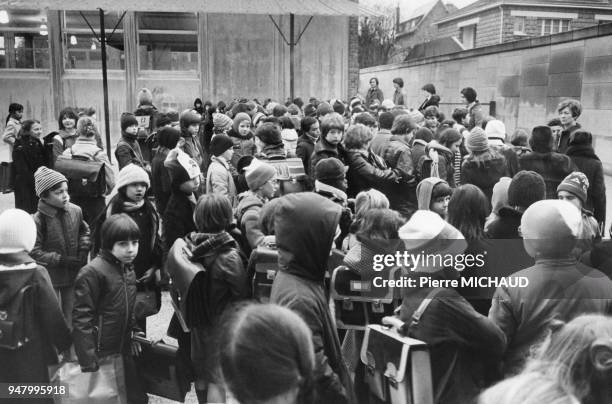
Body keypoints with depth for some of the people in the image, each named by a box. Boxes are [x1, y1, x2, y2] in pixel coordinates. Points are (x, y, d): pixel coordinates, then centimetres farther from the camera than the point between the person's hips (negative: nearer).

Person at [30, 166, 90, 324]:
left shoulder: (75, 211, -3)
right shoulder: (38, 219, -19)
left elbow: (84, 231, 16)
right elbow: (34, 252, -18)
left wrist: (84, 248, -2)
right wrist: (61, 260, -21)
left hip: (73, 275, 4)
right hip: (49, 277, -4)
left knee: (71, 314, 17)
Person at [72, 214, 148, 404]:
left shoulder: (128, 269, 8)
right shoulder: (92, 272, -18)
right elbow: (81, 318, -19)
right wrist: (88, 361, -20)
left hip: (123, 352, 7)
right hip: (100, 355, -7)